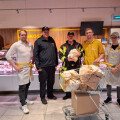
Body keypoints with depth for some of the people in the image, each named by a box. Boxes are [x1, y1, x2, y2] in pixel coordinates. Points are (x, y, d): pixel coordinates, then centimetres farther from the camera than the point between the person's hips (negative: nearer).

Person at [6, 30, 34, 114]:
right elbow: (8, 55, -10)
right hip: (21, 68, -6)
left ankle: (25, 99, 31)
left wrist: (32, 63, 12)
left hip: (29, 67, 6)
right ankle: (23, 105, 4)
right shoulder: (16, 45, -8)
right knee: (22, 86, -4)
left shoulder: (30, 45, 8)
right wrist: (15, 66, -13)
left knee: (28, 84, 14)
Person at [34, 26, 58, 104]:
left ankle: (50, 95, 34)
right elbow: (35, 55, -6)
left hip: (52, 66, 5)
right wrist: (38, 66, -10)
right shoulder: (38, 41, -3)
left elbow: (55, 52, 17)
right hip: (43, 66, -5)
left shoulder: (52, 40, 12)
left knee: (51, 81, 16)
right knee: (43, 82, 5)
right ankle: (42, 97, 21)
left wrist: (56, 63, 13)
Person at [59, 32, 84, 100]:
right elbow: (60, 55, 0)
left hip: (77, 66, 1)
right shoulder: (63, 46, 8)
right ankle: (68, 94, 23)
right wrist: (67, 59, -16)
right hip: (67, 67, 0)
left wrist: (80, 54, -7)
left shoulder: (78, 45, 12)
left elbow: (83, 52, 16)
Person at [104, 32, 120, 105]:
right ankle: (109, 98, 23)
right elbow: (106, 58, 4)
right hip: (109, 68, 2)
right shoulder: (108, 47, 5)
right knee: (108, 83, 8)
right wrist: (109, 67, -8)